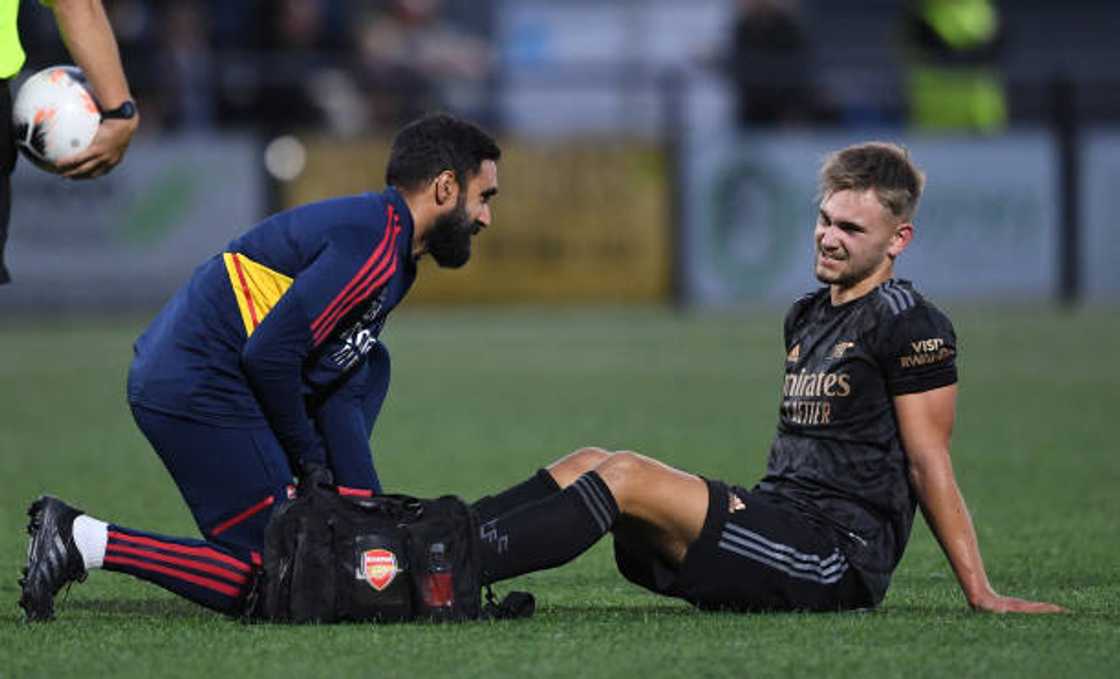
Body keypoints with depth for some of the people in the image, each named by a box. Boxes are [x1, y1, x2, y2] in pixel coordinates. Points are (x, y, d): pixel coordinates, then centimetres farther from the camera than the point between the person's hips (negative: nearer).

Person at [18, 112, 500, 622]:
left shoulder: (393, 256, 18)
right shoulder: (374, 245, -15)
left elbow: (340, 390, 17)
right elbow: (269, 353, -21)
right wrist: (310, 461, -8)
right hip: (200, 391, -11)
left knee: (369, 365, 24)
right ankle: (86, 542, -10)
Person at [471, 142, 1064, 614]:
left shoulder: (910, 325, -7)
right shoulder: (805, 317, 20)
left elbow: (927, 463, -8)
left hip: (837, 561, -9)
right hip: (777, 519, 9)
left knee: (626, 476, -22)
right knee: (591, 464, -3)